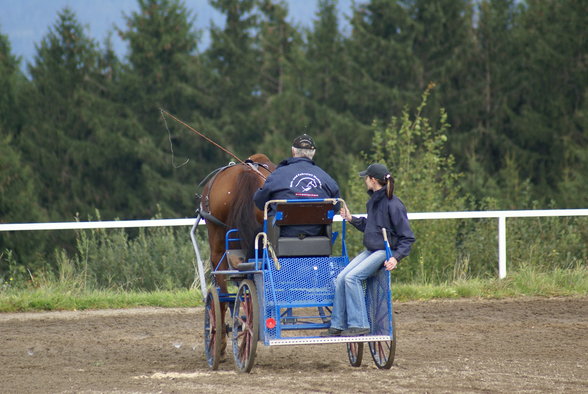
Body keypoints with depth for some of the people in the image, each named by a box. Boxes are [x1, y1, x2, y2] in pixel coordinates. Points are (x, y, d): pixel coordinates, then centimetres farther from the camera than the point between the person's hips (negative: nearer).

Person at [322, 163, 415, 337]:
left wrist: (396, 257, -24)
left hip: (385, 251, -9)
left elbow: (407, 237, -13)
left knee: (352, 277, -24)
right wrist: (351, 219, 18)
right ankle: (337, 326, -1)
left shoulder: (393, 204, -15)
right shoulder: (374, 200, 12)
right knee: (341, 278, -5)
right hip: (370, 251, 9)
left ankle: (359, 324, -18)